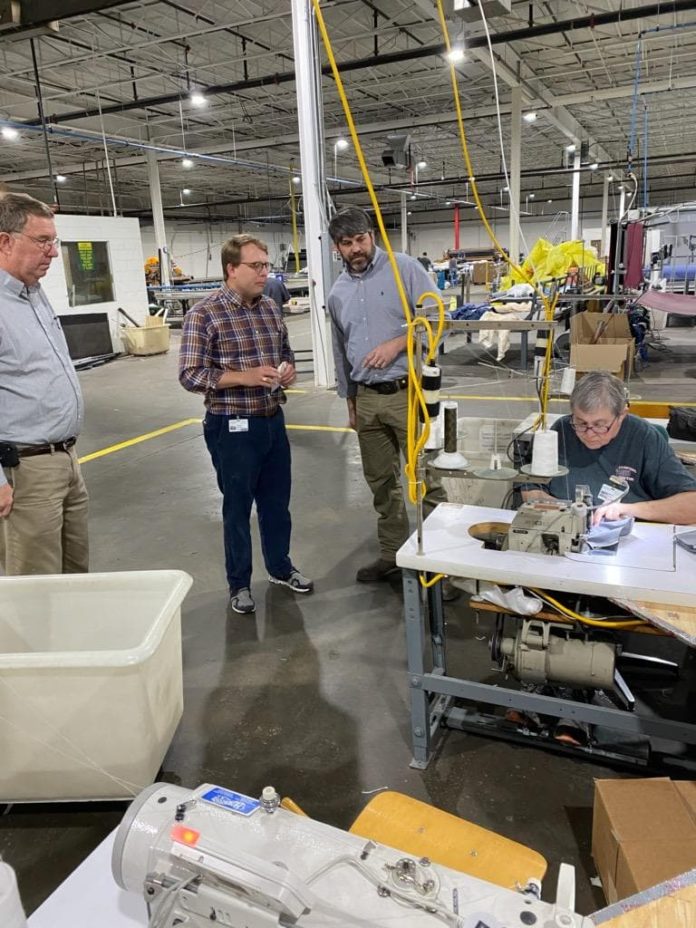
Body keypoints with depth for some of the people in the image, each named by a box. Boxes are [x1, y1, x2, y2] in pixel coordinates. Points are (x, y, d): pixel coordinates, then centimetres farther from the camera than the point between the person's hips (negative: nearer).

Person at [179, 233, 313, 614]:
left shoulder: (270, 307, 6)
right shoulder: (204, 314, -13)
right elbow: (189, 376, -16)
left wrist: (288, 368, -4)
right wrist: (245, 376, -25)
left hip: (273, 421, 6)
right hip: (232, 428, -6)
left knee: (277, 502, 17)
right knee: (237, 507, 9)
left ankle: (280, 567, 38)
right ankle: (239, 583, 26)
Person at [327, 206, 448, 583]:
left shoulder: (404, 268, -2)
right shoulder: (338, 293, 14)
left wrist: (396, 344, -17)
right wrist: (350, 403, 21)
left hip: (407, 392, -5)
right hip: (367, 398, 6)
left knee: (426, 478, -5)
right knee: (381, 481, 13)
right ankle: (393, 552, 26)